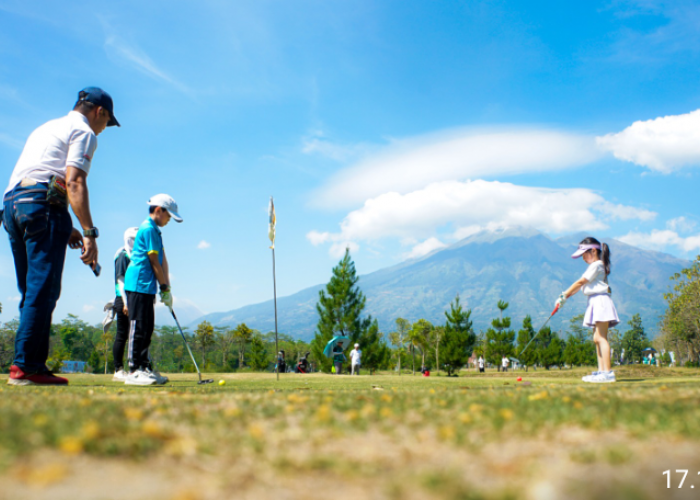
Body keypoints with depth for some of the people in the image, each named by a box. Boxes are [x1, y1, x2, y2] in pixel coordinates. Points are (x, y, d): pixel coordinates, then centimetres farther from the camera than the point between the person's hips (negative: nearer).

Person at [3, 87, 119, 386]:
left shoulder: (47, 128, 30)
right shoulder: (83, 132, 2)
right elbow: (74, 182, -13)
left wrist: (65, 227, 24)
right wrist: (89, 233, -18)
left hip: (11, 203, 9)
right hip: (43, 206, -9)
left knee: (32, 292, 10)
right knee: (43, 289, -10)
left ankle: (28, 365, 9)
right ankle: (26, 366, -13)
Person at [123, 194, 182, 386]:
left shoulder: (155, 230, 21)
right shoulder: (148, 229, -10)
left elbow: (163, 261, 16)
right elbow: (154, 262, -12)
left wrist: (166, 287, 8)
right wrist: (165, 288, -7)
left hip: (146, 287, 10)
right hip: (139, 284, -10)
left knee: (147, 328, 11)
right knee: (139, 327, -9)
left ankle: (145, 368, 16)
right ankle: (134, 371, -7)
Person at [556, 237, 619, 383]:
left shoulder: (596, 265, -9)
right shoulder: (595, 266, 21)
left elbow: (580, 282, -11)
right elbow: (581, 285, 16)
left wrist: (564, 295, -6)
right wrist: (565, 296, 8)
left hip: (600, 300, -10)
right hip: (596, 302, 10)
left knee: (601, 337, -13)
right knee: (597, 337, 9)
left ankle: (607, 372, -16)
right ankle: (601, 370, 10)